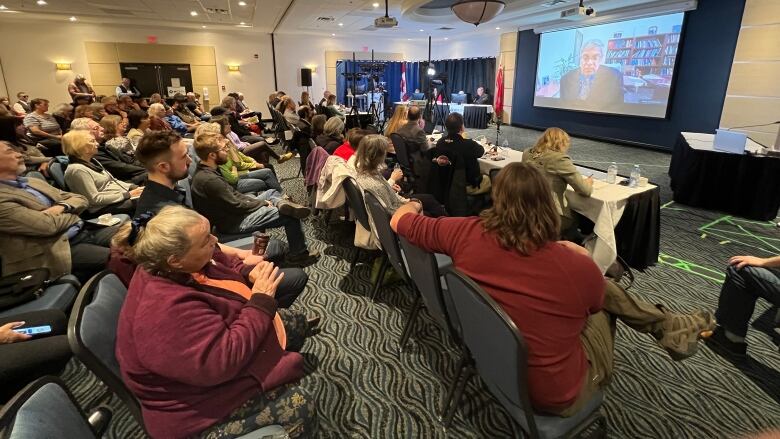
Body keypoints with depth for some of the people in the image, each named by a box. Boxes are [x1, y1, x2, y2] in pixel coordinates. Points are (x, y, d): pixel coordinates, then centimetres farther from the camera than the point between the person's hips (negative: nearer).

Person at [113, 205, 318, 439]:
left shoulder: (173, 270, -9)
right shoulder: (168, 309, -38)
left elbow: (222, 264, 10)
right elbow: (225, 360, -39)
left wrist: (250, 273, -12)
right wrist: (261, 301, -31)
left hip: (216, 348, 10)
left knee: (297, 322, 16)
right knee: (297, 404, -22)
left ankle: (284, 370, 40)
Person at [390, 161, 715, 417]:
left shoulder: (468, 233, -22)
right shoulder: (578, 267, -27)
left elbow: (400, 221, -6)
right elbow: (594, 297, -2)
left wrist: (412, 206, 16)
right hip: (551, 394, -3)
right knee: (604, 294, 21)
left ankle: (667, 326, 36)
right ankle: (671, 329, 41)